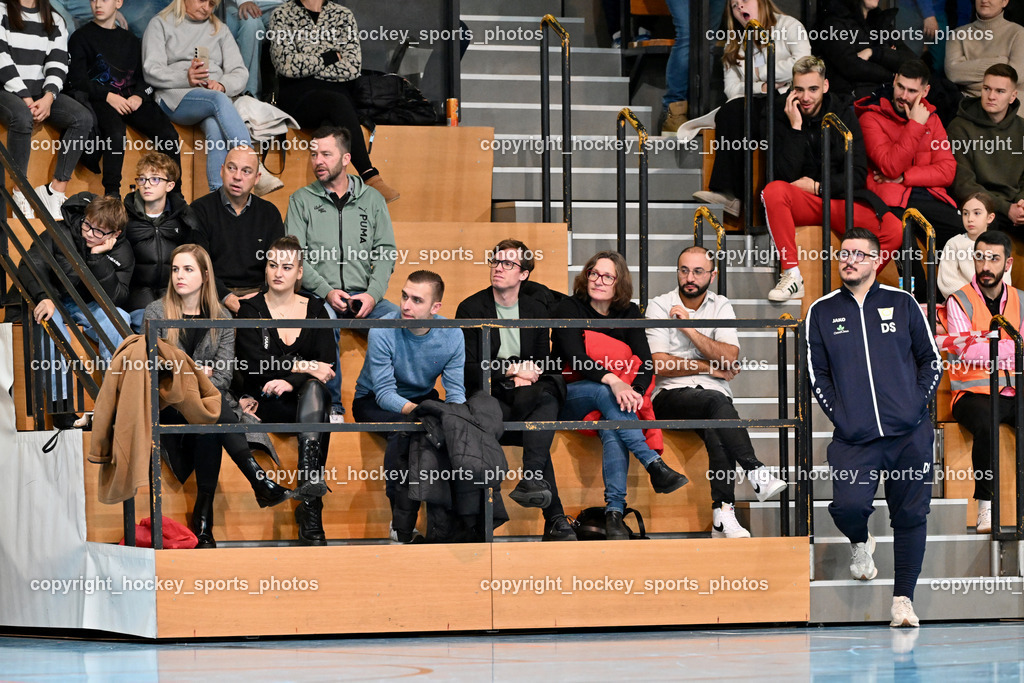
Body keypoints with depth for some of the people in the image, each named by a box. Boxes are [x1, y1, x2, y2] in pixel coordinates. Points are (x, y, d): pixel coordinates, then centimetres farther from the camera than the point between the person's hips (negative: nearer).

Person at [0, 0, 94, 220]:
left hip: (41, 93, 5)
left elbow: (58, 64, 5)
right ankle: (20, 194, -31)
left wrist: (48, 98, -14)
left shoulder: (55, 21, 16)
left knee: (83, 118, -24)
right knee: (22, 117, -39)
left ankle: (56, 190, -24)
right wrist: (26, 99, -17)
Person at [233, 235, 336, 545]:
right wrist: (303, 367, -12)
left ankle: (310, 507, -51)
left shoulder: (315, 309, 13)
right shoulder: (250, 309, 6)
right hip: (266, 405, -1)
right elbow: (255, 365, -8)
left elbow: (327, 366, 0)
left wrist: (292, 382, -18)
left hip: (308, 396, 1)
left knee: (313, 390, -36)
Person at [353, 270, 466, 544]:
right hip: (373, 402, -4)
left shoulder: (451, 336, -13)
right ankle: (402, 527, -32)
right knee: (405, 428, -36)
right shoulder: (383, 332, -24)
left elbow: (456, 393, -15)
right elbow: (385, 392, -26)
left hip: (421, 397, 4)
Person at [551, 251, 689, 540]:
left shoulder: (628, 313, 9)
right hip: (568, 399, -2)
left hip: (612, 395, 2)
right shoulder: (568, 309, -3)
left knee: (611, 429, -35)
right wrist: (612, 381, -36)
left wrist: (636, 391, -25)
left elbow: (645, 362, -2)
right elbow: (575, 358, -18)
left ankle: (614, 513, -51)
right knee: (603, 392, -37)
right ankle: (655, 466, -51)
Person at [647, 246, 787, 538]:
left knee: (716, 432, -34)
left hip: (714, 396, 2)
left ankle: (723, 517, -42)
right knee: (716, 402, -36)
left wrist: (689, 328, -7)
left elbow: (730, 358, -3)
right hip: (671, 396, -2)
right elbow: (659, 366, -5)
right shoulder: (659, 307, 6)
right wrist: (710, 368, -3)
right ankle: (757, 473, -46)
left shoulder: (721, 307, 13)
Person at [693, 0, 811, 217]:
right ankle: (728, 192, -40)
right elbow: (731, 89, 12)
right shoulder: (735, 43, 24)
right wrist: (761, 87, -7)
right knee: (730, 112, -30)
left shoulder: (789, 26, 8)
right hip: (755, 103, 4)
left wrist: (760, 73, -2)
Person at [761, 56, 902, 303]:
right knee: (773, 191, -36)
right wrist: (796, 127, -19)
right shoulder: (783, 118, -2)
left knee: (894, 231, -27)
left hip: (842, 198, 0)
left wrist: (816, 187, -10)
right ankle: (792, 276, -28)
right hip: (801, 202, 0)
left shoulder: (843, 113, 1)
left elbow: (858, 173, -1)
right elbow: (787, 175, -15)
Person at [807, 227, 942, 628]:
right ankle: (861, 544, 16)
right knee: (849, 505, -19)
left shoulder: (902, 304, 7)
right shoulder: (821, 312, 8)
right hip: (854, 438, -1)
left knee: (911, 515, 0)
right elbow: (817, 373, 10)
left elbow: (932, 360, 12)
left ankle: (903, 596, 12)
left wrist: (917, 403, 0)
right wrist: (839, 415, -2)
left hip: (909, 434, 1)